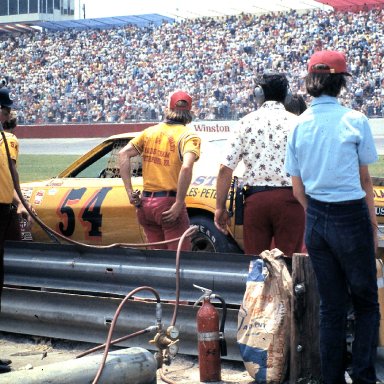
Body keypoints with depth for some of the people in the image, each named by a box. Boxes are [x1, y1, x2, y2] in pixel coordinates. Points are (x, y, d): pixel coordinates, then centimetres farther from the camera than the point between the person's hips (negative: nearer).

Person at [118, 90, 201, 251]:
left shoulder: (150, 131, 11)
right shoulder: (188, 135, -5)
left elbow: (123, 154, 2)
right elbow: (186, 167, -22)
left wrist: (130, 192, 0)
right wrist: (179, 204, -17)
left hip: (145, 202, 6)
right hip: (168, 203, -6)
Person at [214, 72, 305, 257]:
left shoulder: (246, 122, 5)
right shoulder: (295, 123, 1)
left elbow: (225, 169, 1)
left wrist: (220, 208, 7)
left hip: (255, 199, 2)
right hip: (288, 198, -2)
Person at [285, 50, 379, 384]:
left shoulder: (299, 125, 2)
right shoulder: (354, 120, -10)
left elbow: (298, 188, 6)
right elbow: (365, 180, -3)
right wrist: (373, 224, 6)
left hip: (316, 220, 4)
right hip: (351, 218, -4)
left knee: (331, 307, 14)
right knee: (366, 303, 9)